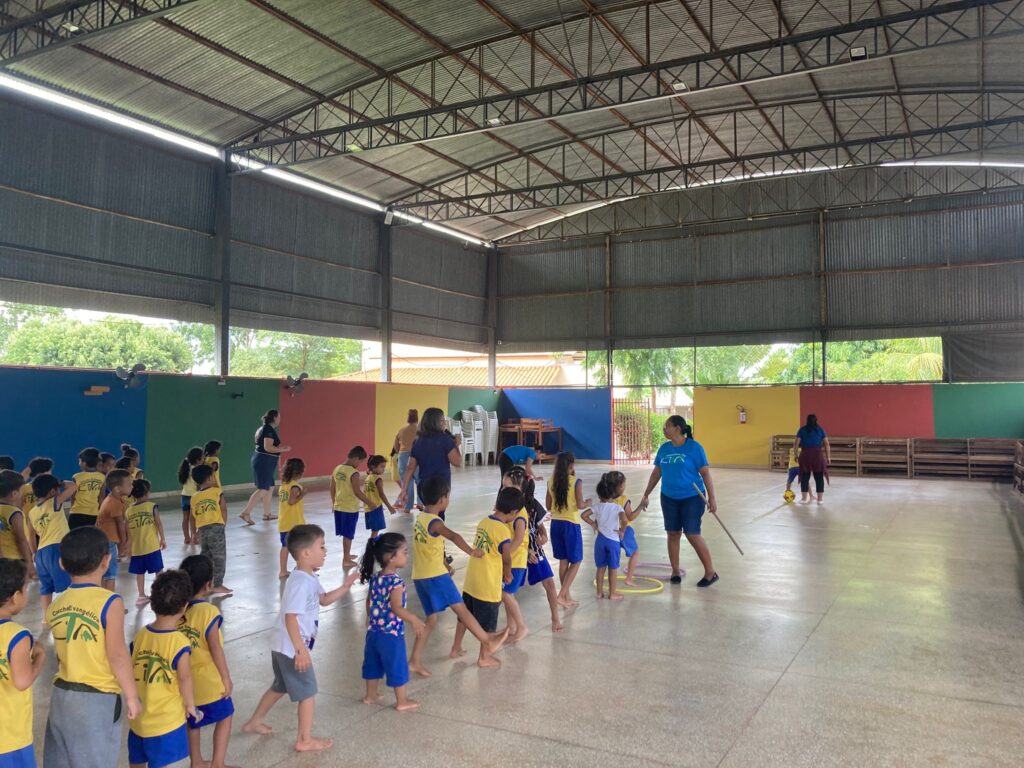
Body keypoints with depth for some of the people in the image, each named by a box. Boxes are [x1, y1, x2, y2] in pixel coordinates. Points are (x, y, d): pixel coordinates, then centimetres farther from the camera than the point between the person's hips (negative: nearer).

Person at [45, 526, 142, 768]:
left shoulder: (55, 606, 3)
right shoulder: (109, 602, -16)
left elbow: (62, 654, 9)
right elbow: (117, 656, -15)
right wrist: (132, 696, -7)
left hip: (61, 694, 6)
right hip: (97, 699, -6)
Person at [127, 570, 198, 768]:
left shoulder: (140, 635, -5)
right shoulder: (180, 643, -23)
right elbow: (185, 679, -17)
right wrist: (190, 705, -1)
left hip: (138, 715, 6)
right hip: (166, 720, -6)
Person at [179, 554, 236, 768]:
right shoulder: (209, 611, -21)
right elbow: (215, 649, -18)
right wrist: (226, 678, -7)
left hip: (186, 679, 6)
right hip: (208, 680, -6)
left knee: (193, 721, 22)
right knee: (224, 717, 14)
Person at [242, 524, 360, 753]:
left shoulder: (310, 578, 6)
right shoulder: (300, 583, -26)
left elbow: (324, 599, 17)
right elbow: (290, 617, -28)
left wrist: (346, 586, 3)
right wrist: (301, 650, -27)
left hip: (284, 648, 10)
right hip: (293, 649, -10)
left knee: (280, 687, 26)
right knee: (308, 692, 4)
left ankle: (254, 723, 41)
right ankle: (305, 740, 16)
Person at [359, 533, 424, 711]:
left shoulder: (375, 578, 2)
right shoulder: (396, 582, -23)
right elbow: (396, 608, -31)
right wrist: (414, 620, -32)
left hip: (373, 631, 8)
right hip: (392, 633, -8)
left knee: (373, 664, 22)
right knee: (397, 667, 7)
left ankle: (371, 695, 37)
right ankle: (402, 702, 19)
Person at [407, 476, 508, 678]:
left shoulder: (420, 518, 12)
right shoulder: (435, 522, -16)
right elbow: (454, 537, -37)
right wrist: (471, 552, -35)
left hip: (419, 577, 9)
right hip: (435, 576, -8)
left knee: (432, 618, 13)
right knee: (461, 609, -1)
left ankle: (415, 661, 11)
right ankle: (489, 641, 8)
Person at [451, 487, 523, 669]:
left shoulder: (483, 522, -1)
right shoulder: (503, 531, -22)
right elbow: (507, 559, -13)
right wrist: (507, 575, 8)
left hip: (470, 582, 7)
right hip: (489, 586, -7)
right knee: (488, 623, 11)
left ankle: (456, 648, 37)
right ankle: (484, 657, 24)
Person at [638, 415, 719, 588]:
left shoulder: (694, 447, -11)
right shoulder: (664, 448, 5)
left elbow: (705, 473, -10)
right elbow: (656, 472, 13)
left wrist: (712, 498, -14)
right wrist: (646, 495, 14)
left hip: (692, 497, -5)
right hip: (669, 498, 5)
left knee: (692, 535, -6)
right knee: (673, 534, 8)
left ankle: (710, 573, 8)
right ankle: (675, 572, 21)